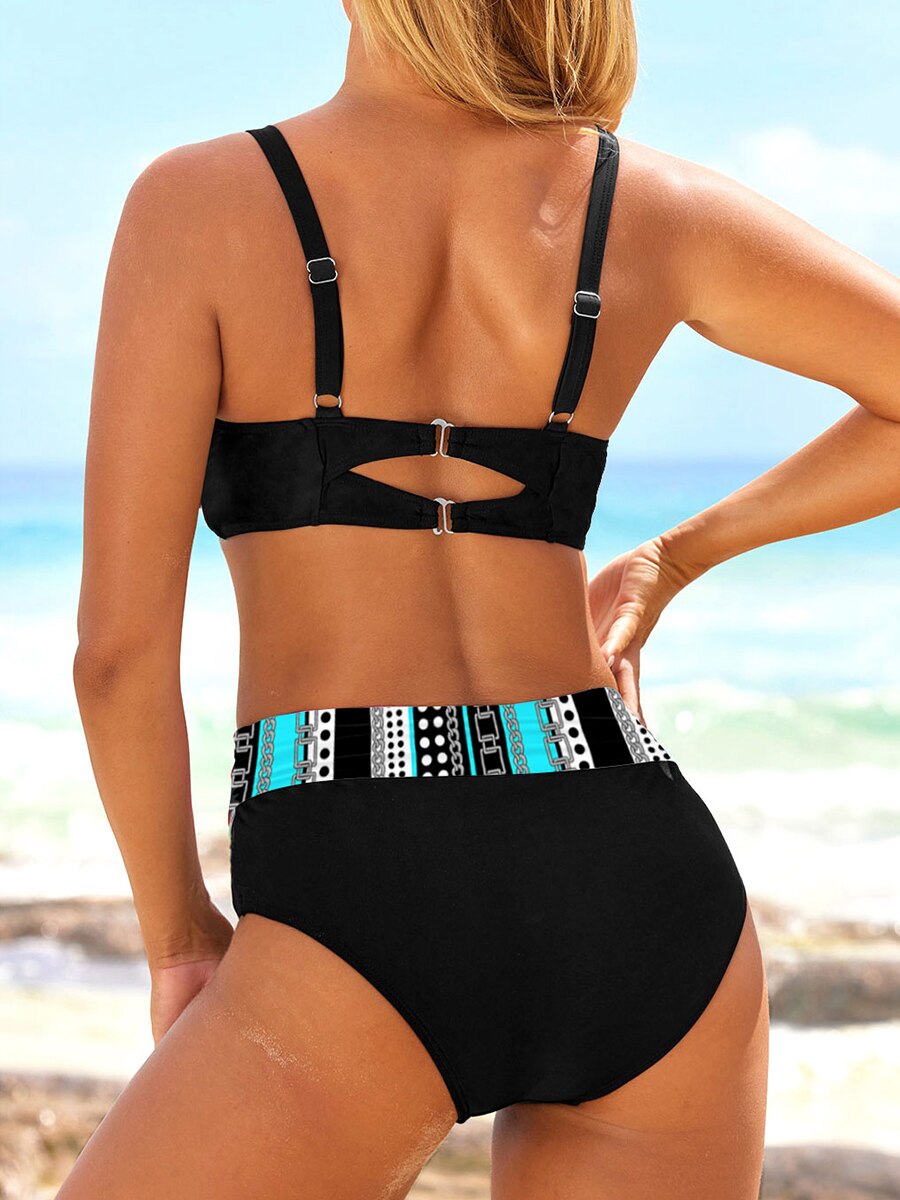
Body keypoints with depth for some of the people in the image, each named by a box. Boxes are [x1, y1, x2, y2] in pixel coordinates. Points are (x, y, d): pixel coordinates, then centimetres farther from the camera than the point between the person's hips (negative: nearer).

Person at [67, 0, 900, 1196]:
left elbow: (120, 644, -5)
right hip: (638, 887, 5)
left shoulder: (198, 201, -2)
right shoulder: (650, 202, 8)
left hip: (365, 925, -4)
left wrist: (179, 932, 11)